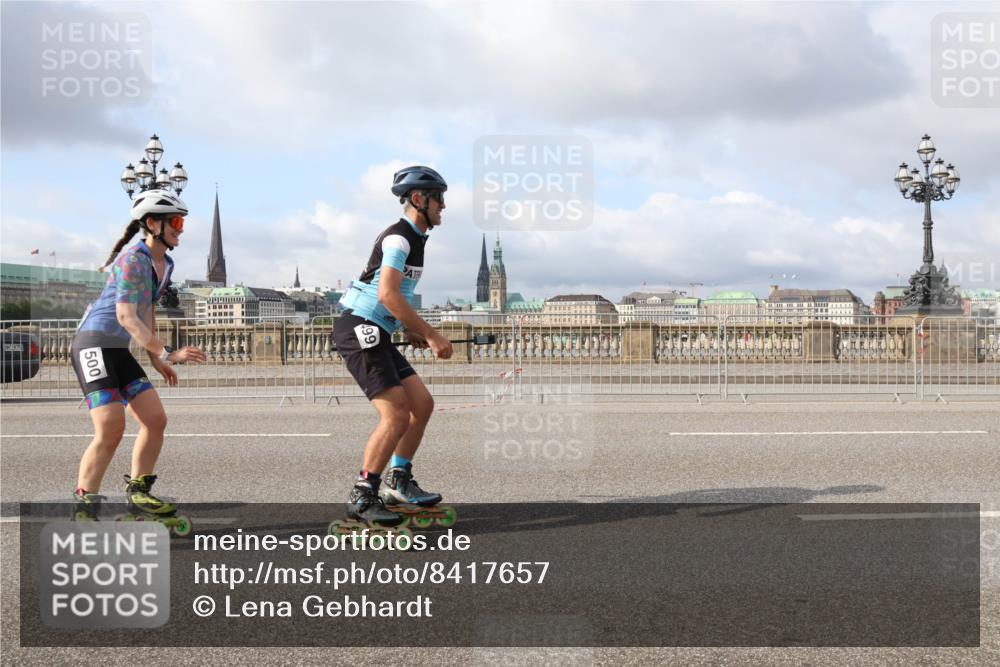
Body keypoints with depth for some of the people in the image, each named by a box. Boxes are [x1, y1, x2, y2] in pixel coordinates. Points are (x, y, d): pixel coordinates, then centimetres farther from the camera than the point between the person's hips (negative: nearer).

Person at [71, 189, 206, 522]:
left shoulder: (165, 265, 11)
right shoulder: (133, 260, -17)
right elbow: (126, 316, -26)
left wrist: (156, 359, 19)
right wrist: (167, 353, -33)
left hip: (119, 350, 9)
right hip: (94, 343, -9)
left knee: (156, 420, 4)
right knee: (111, 430, -17)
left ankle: (137, 493, 16)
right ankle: (84, 508, -7)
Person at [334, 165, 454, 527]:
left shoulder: (414, 239, 17)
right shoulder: (398, 237, -14)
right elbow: (388, 295, -25)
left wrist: (412, 330, 16)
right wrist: (432, 335, -22)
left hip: (376, 336, 10)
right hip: (358, 330, -10)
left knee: (422, 403, 7)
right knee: (396, 415, -14)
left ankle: (398, 482, 19)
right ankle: (362, 499, -3)